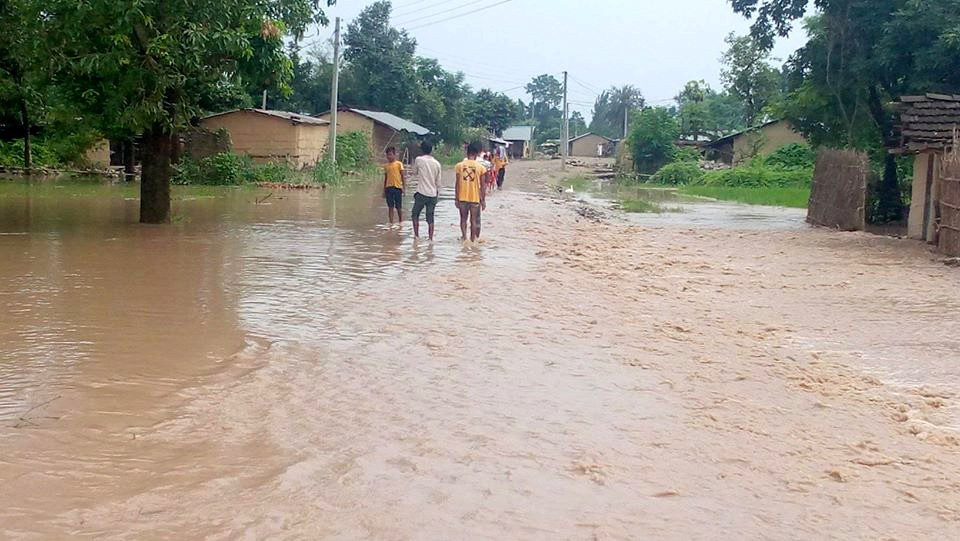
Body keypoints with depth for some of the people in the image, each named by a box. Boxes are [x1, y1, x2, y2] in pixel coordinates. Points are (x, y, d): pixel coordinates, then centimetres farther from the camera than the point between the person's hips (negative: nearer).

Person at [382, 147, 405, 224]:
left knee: (399, 207, 4)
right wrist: (384, 190, 14)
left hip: (397, 187, -3)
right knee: (390, 207, 2)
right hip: (389, 187, 3)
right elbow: (385, 178, 15)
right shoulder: (386, 165, 10)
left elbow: (402, 176, 0)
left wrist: (403, 187, -6)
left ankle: (400, 222, 19)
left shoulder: (399, 164, -1)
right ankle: (391, 223, 5)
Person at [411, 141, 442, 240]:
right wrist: (438, 194, 19)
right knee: (430, 219, 7)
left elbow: (415, 173, 10)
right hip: (433, 194, 3)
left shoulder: (419, 160, -7)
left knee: (415, 215, 12)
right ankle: (431, 238, 4)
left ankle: (416, 235, 6)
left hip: (421, 193, -3)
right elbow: (438, 181, 8)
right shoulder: (437, 163, 3)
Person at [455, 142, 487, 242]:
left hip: (462, 197, 1)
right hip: (475, 198, -1)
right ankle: (473, 239, 13)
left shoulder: (460, 165, -3)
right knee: (474, 220, 10)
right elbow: (482, 186, -2)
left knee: (463, 219, 13)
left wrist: (456, 198, 6)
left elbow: (457, 184, -1)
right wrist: (483, 200, 6)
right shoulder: (481, 167, -5)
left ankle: (464, 236, -3)